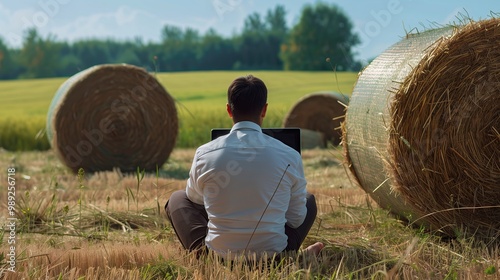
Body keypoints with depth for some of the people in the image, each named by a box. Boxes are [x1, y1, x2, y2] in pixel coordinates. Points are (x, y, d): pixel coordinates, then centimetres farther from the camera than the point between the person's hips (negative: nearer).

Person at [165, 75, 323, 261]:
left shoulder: (204, 154, -10)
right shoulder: (290, 157, -11)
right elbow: (296, 220, 1)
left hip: (217, 255, 0)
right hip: (273, 254, 1)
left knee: (177, 198, 26)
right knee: (309, 199, 29)